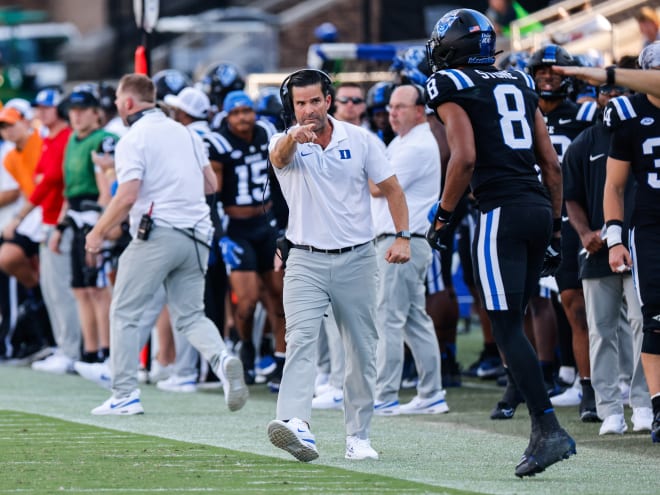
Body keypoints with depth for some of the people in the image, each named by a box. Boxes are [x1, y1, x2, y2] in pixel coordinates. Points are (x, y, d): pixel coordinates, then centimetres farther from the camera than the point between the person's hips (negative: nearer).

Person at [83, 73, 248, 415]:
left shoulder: (133, 139, -6)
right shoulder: (185, 132, 15)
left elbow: (127, 197, -15)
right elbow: (211, 185, 17)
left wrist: (98, 233, -5)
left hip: (157, 232, -6)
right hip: (197, 236, 6)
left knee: (124, 313, 5)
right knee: (190, 316, 11)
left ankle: (125, 395, 2)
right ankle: (222, 360, -18)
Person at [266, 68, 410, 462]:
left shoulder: (360, 140, 1)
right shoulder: (287, 142, -4)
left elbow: (392, 188, 6)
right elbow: (279, 157, -29)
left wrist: (403, 237, -7)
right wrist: (293, 138, -53)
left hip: (357, 259, 2)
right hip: (306, 262, -2)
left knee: (362, 351, 4)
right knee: (301, 340, -19)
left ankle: (359, 436, 13)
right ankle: (296, 423, -34)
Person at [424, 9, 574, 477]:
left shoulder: (452, 89, -1)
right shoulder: (521, 86, 19)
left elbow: (465, 157, -14)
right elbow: (552, 165, 17)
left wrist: (443, 215, -3)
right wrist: (555, 230, 21)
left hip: (501, 211, -7)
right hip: (540, 208, 7)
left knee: (507, 328, -6)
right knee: (513, 324, 14)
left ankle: (549, 428, -16)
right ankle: (541, 429, 9)